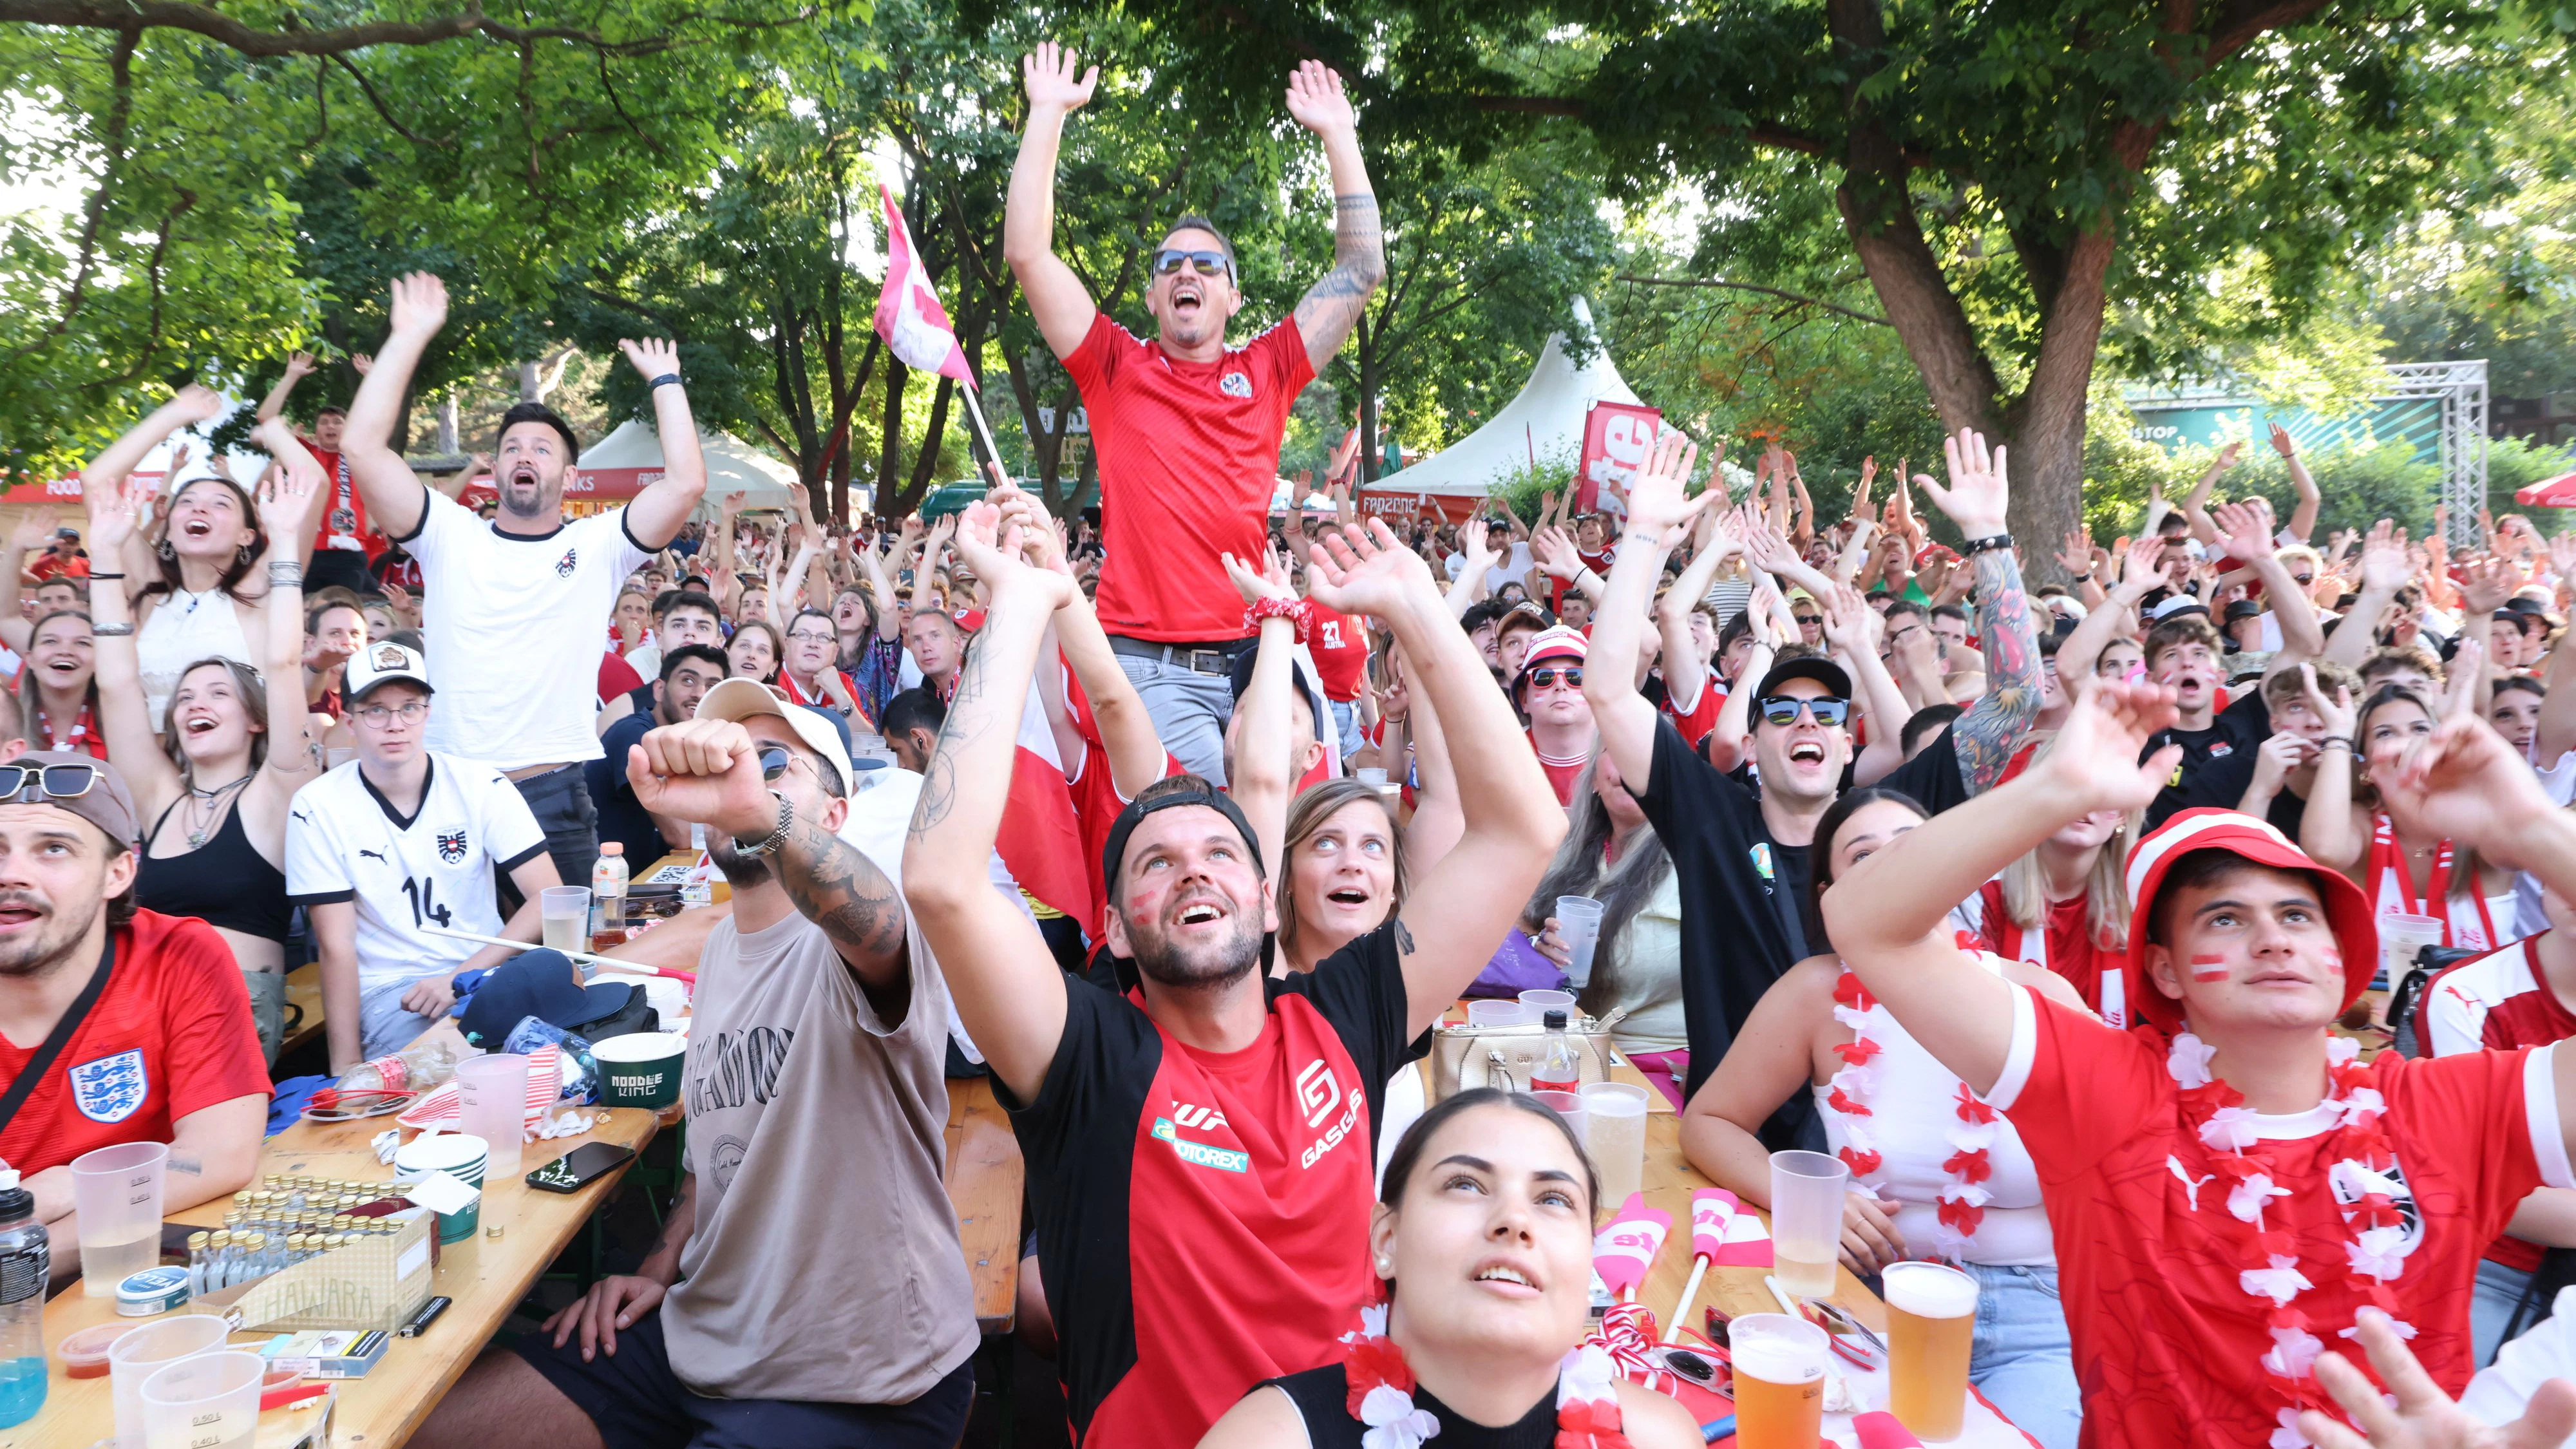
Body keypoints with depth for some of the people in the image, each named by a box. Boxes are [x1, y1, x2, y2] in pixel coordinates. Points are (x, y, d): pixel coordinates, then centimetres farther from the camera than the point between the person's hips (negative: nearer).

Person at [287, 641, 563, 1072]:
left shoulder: (482, 786, 0)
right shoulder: (317, 808, -3)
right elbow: (337, 946, -5)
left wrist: (462, 977, -17)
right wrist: (346, 1066, -10)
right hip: (387, 989, -3)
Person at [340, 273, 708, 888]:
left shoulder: (597, 546, 5)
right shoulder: (450, 535, 8)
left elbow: (687, 482, -7)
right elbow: (364, 448, 0)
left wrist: (664, 381, 2)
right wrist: (410, 337, 1)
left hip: (555, 797, -1)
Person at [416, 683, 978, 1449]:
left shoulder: (841, 943, -17)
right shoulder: (721, 946, 10)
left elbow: (874, 922, -44)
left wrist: (756, 810, -61)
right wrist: (661, 1267, 9)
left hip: (855, 1385, -8)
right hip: (702, 1334, 8)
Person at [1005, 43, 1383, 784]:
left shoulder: (1266, 373, 14)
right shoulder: (1118, 368, 10)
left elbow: (1362, 269, 12)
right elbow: (1027, 252, 3)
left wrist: (1338, 134, 12)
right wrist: (1048, 114, 3)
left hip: (1253, 654, 2)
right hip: (1148, 663, -2)